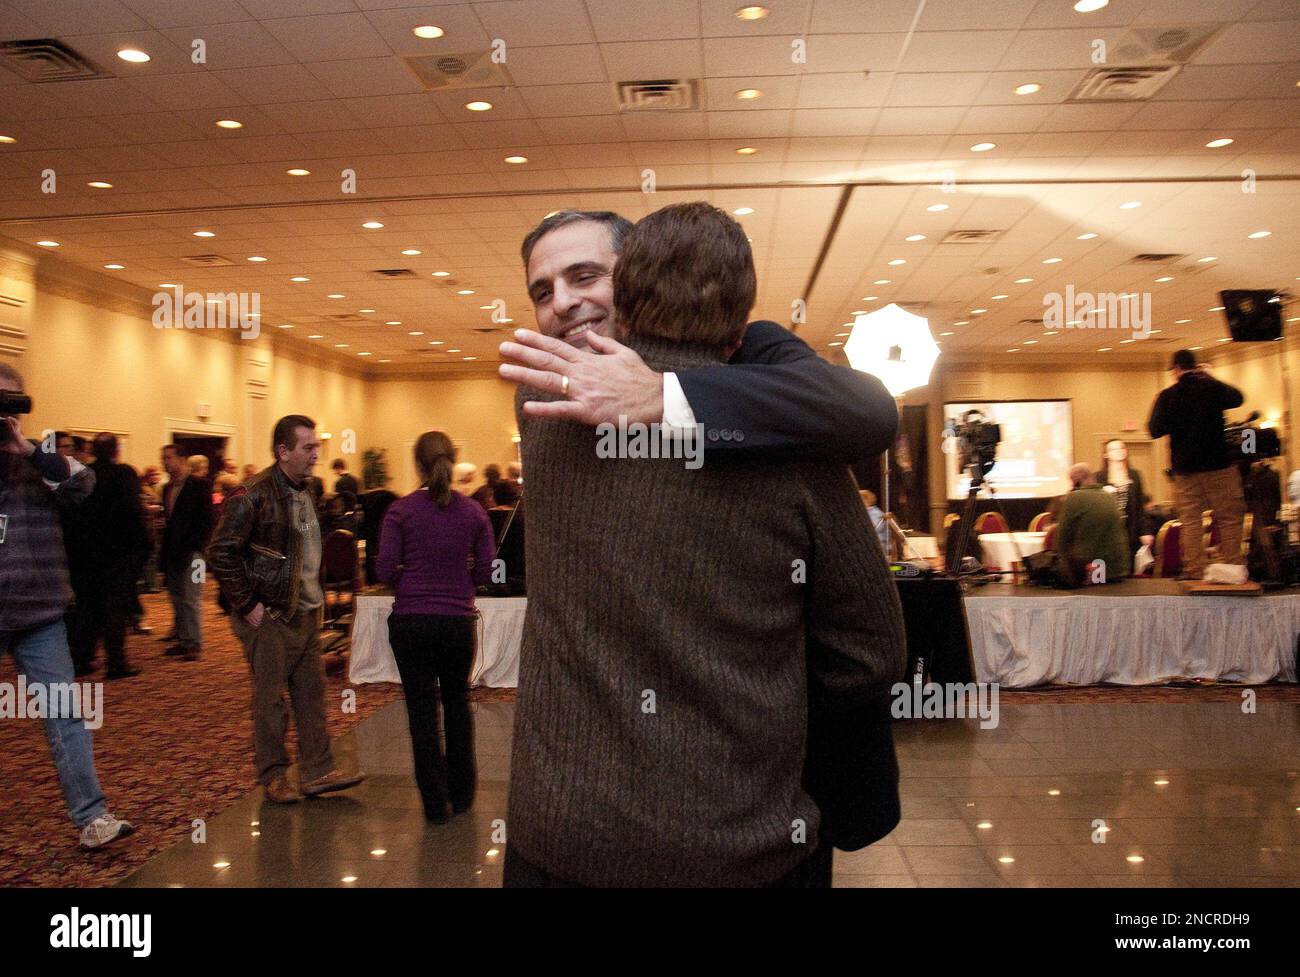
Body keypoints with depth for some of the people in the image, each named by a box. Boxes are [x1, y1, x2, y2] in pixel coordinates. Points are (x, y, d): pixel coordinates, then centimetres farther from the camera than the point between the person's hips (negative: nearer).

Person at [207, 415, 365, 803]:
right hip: (269, 616, -8)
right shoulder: (254, 496, -16)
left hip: (306, 613, 8)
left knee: (312, 692, 10)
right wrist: (247, 605, -16)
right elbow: (220, 552, -18)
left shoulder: (306, 492, 10)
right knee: (271, 698, 3)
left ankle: (318, 771, 18)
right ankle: (273, 777, 17)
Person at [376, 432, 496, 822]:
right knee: (457, 702, 18)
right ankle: (461, 793, 26)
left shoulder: (401, 511, -7)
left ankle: (434, 801, 14)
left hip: (411, 621, -2)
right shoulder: (473, 512, -2)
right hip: (458, 620, 2)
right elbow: (487, 571, -2)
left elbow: (384, 570, -9)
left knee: (422, 706, 9)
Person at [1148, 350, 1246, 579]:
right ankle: (1231, 567, 5)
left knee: (1191, 522, 5)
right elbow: (1237, 398, 19)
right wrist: (1209, 377, 24)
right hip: (1219, 465, 0)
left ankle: (1194, 570, 3)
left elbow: (1155, 430, -5)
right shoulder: (1213, 387, -3)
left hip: (1185, 468, 0)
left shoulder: (1167, 396, -5)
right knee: (1229, 519, 7)